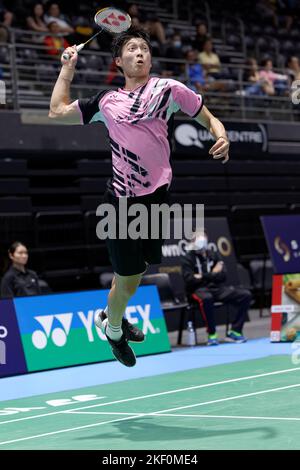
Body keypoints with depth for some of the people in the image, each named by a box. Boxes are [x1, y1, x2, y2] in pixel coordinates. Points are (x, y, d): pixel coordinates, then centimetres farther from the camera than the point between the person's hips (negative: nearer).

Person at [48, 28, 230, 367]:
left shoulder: (169, 89, 2)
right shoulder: (106, 101, 6)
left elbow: (209, 119, 8)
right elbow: (57, 112, 16)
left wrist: (222, 138, -13)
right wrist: (67, 68, 18)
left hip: (158, 198, 1)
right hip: (123, 201, -1)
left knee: (135, 271, 18)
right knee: (128, 280, 5)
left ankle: (111, 316, 45)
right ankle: (114, 331, 32)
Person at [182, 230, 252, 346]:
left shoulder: (214, 255, 16)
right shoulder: (188, 258, 3)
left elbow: (222, 276, 6)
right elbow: (189, 280, -10)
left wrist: (203, 276, -8)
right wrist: (212, 275, -6)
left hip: (217, 288, 5)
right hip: (199, 290, -5)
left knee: (245, 295, -13)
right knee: (206, 298, -42)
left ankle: (234, 331, -11)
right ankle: (212, 334, -28)